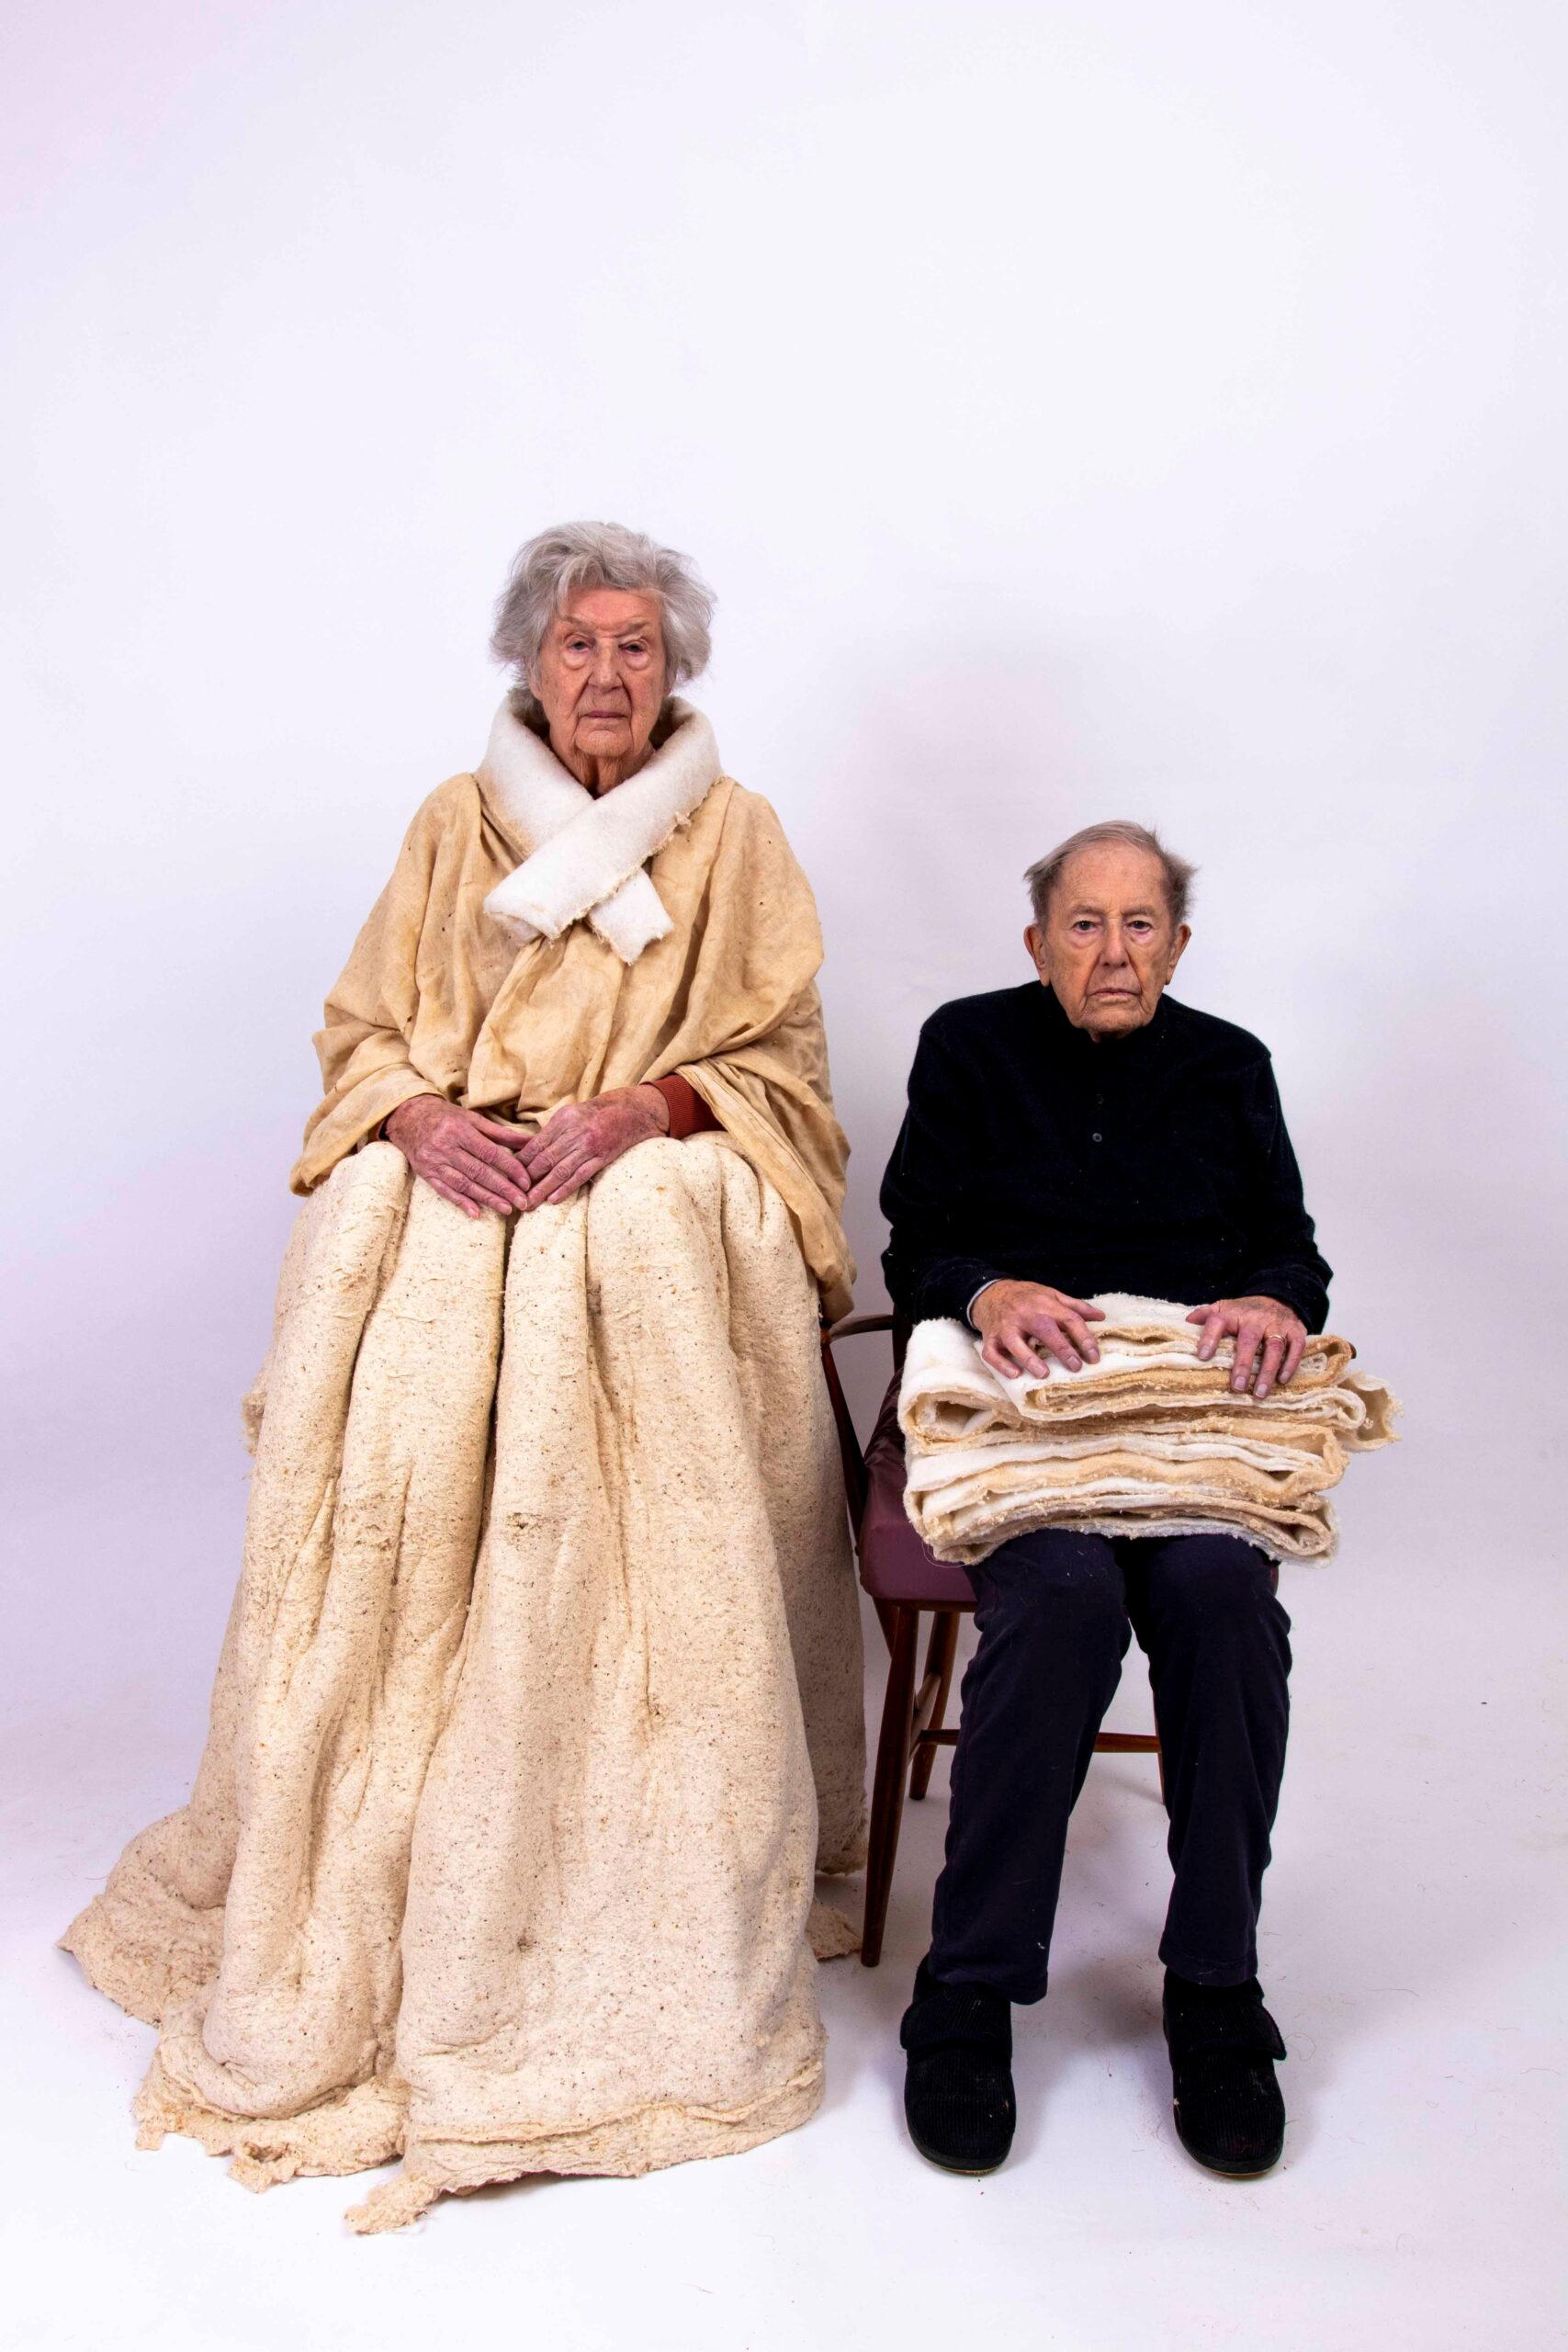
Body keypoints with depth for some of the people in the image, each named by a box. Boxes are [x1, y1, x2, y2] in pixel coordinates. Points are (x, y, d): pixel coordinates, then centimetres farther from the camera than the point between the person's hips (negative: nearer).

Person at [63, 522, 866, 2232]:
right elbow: (363, 1032, 14)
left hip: (650, 1195, -1)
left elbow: (777, 1061, 6)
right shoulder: (455, 825, 17)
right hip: (448, 1183, 2)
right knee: (390, 1449, -24)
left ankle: (633, 1913, -16)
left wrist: (640, 1106, -12)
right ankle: (355, 1895, -12)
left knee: (630, 1507, -27)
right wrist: (424, 1119, -8)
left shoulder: (734, 834, 12)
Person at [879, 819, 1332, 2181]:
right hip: (1019, 1406, -2)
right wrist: (991, 1291, -19)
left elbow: (1293, 1249, 12)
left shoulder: (1229, 1068, 18)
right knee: (1065, 1590, -33)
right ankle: (971, 1989, -18)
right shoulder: (971, 1048, 11)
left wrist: (1275, 1303, -13)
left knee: (1220, 1584, -30)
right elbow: (919, 1248, 4)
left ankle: (1217, 1990, -13)